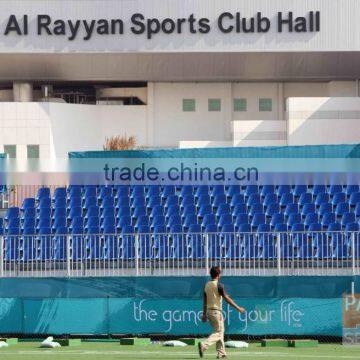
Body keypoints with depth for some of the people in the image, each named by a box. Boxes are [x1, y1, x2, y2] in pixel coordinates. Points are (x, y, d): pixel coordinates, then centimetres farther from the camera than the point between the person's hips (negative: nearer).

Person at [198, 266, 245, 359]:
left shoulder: (207, 285, 8)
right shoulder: (218, 285, -13)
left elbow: (205, 300, 12)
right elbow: (227, 298, -14)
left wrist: (204, 314, 17)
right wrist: (238, 308, -9)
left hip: (208, 311, 8)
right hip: (216, 311, -8)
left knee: (220, 331, 16)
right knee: (218, 332, -4)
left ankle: (221, 353, 15)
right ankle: (204, 345, -23)